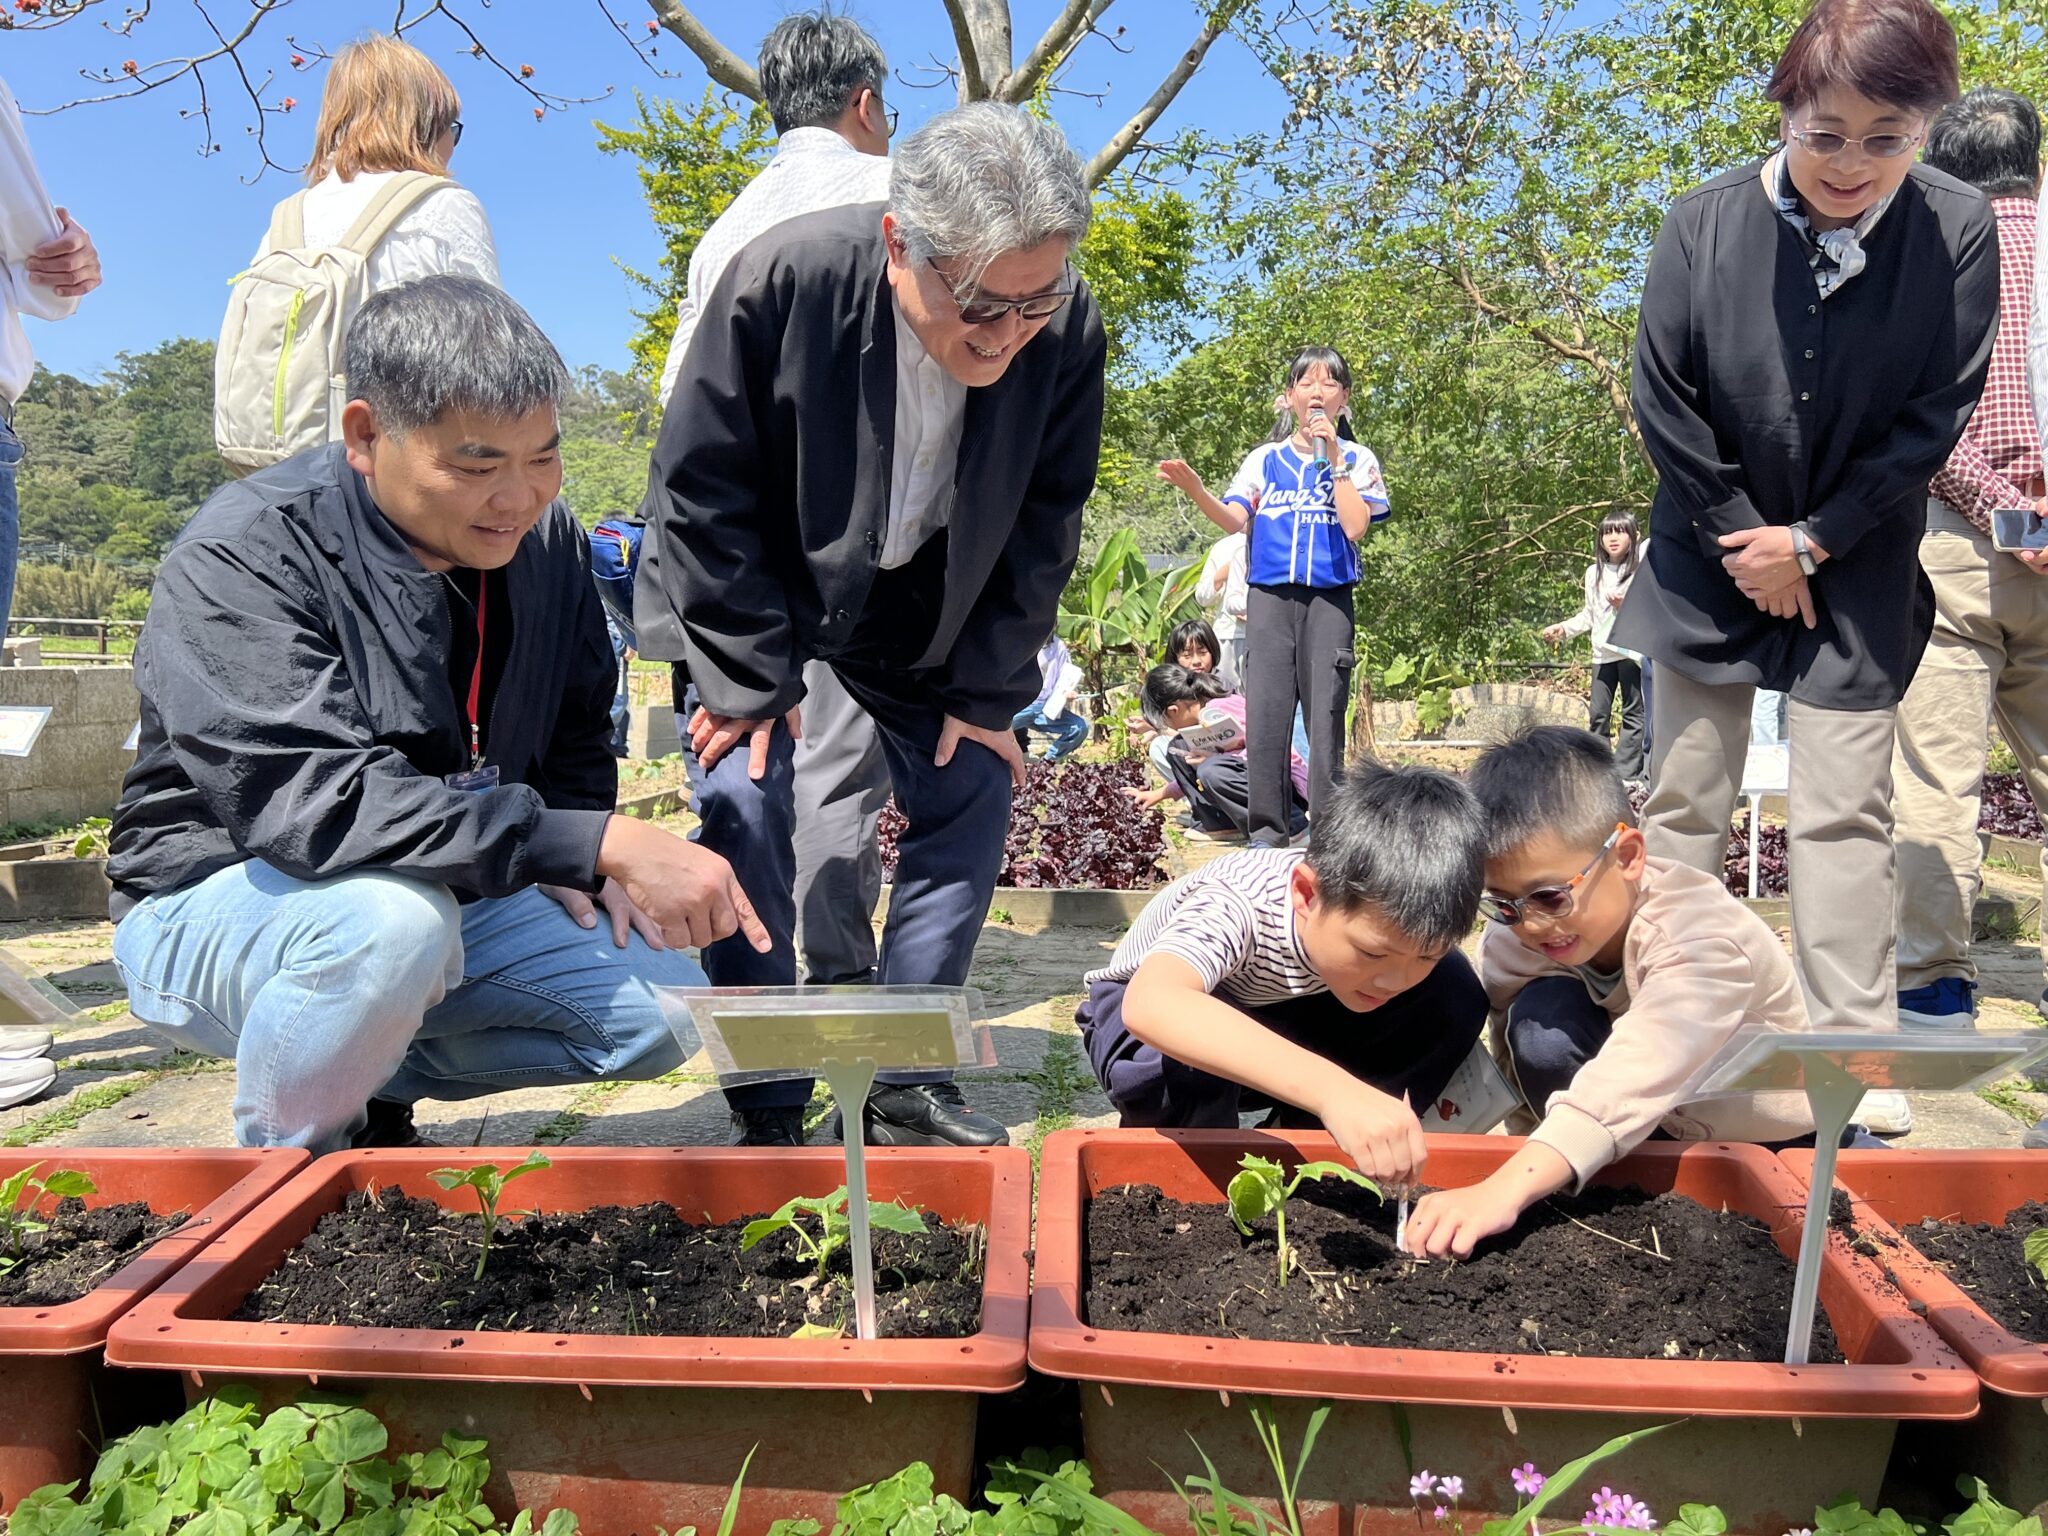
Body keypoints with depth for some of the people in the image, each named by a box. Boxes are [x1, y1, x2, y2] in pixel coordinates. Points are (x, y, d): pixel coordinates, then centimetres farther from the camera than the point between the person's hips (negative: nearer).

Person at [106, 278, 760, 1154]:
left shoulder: (542, 537, -4)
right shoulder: (241, 556, -23)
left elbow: (575, 735, 11)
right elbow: (310, 801, -37)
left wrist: (578, 869, -8)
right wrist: (595, 845, -41)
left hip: (451, 894, 6)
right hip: (221, 900, -6)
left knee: (664, 1010, -9)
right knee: (392, 915, -38)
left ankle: (373, 1083, 9)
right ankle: (278, 1161, -8)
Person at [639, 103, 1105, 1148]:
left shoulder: (1068, 329, -21)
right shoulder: (783, 280, -30)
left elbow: (1042, 526, -8)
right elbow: (703, 491, -21)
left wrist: (986, 692, -9)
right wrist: (750, 678, -21)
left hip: (921, 614, 4)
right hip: (752, 595, -3)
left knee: (972, 802, -2)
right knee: (745, 807, -17)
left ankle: (909, 1087, 11)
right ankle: (769, 1111, -1)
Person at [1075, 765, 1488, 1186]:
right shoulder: (1238, 903, -41)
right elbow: (1149, 1006, -60)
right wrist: (1331, 1089, -70)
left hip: (1277, 1017, 5)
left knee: (1452, 995, -20)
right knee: (1187, 1061, -41)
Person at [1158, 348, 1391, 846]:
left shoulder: (1356, 459, 10)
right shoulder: (1264, 458, 15)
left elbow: (1356, 527, -5)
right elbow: (1236, 521, 1)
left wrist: (1332, 457, -6)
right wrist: (1195, 490, -17)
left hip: (1329, 597, -1)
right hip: (1270, 594, 1)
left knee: (1325, 711, -6)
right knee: (1265, 712, -4)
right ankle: (1267, 828, 3)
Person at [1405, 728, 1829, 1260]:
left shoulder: (1700, 936, -36)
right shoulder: (1513, 939, -18)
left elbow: (1635, 1078, -51)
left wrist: (1506, 1189, -62)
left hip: (1777, 1135, -3)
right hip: (1649, 1133, 3)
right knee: (1540, 1018, -25)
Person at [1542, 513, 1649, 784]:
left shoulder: (1640, 570, -1)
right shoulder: (1594, 573, 13)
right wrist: (1564, 628, 7)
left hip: (1631, 650, -4)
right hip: (1602, 653, 4)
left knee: (1632, 713, 0)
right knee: (1598, 715, 3)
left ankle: (1629, 774, 2)